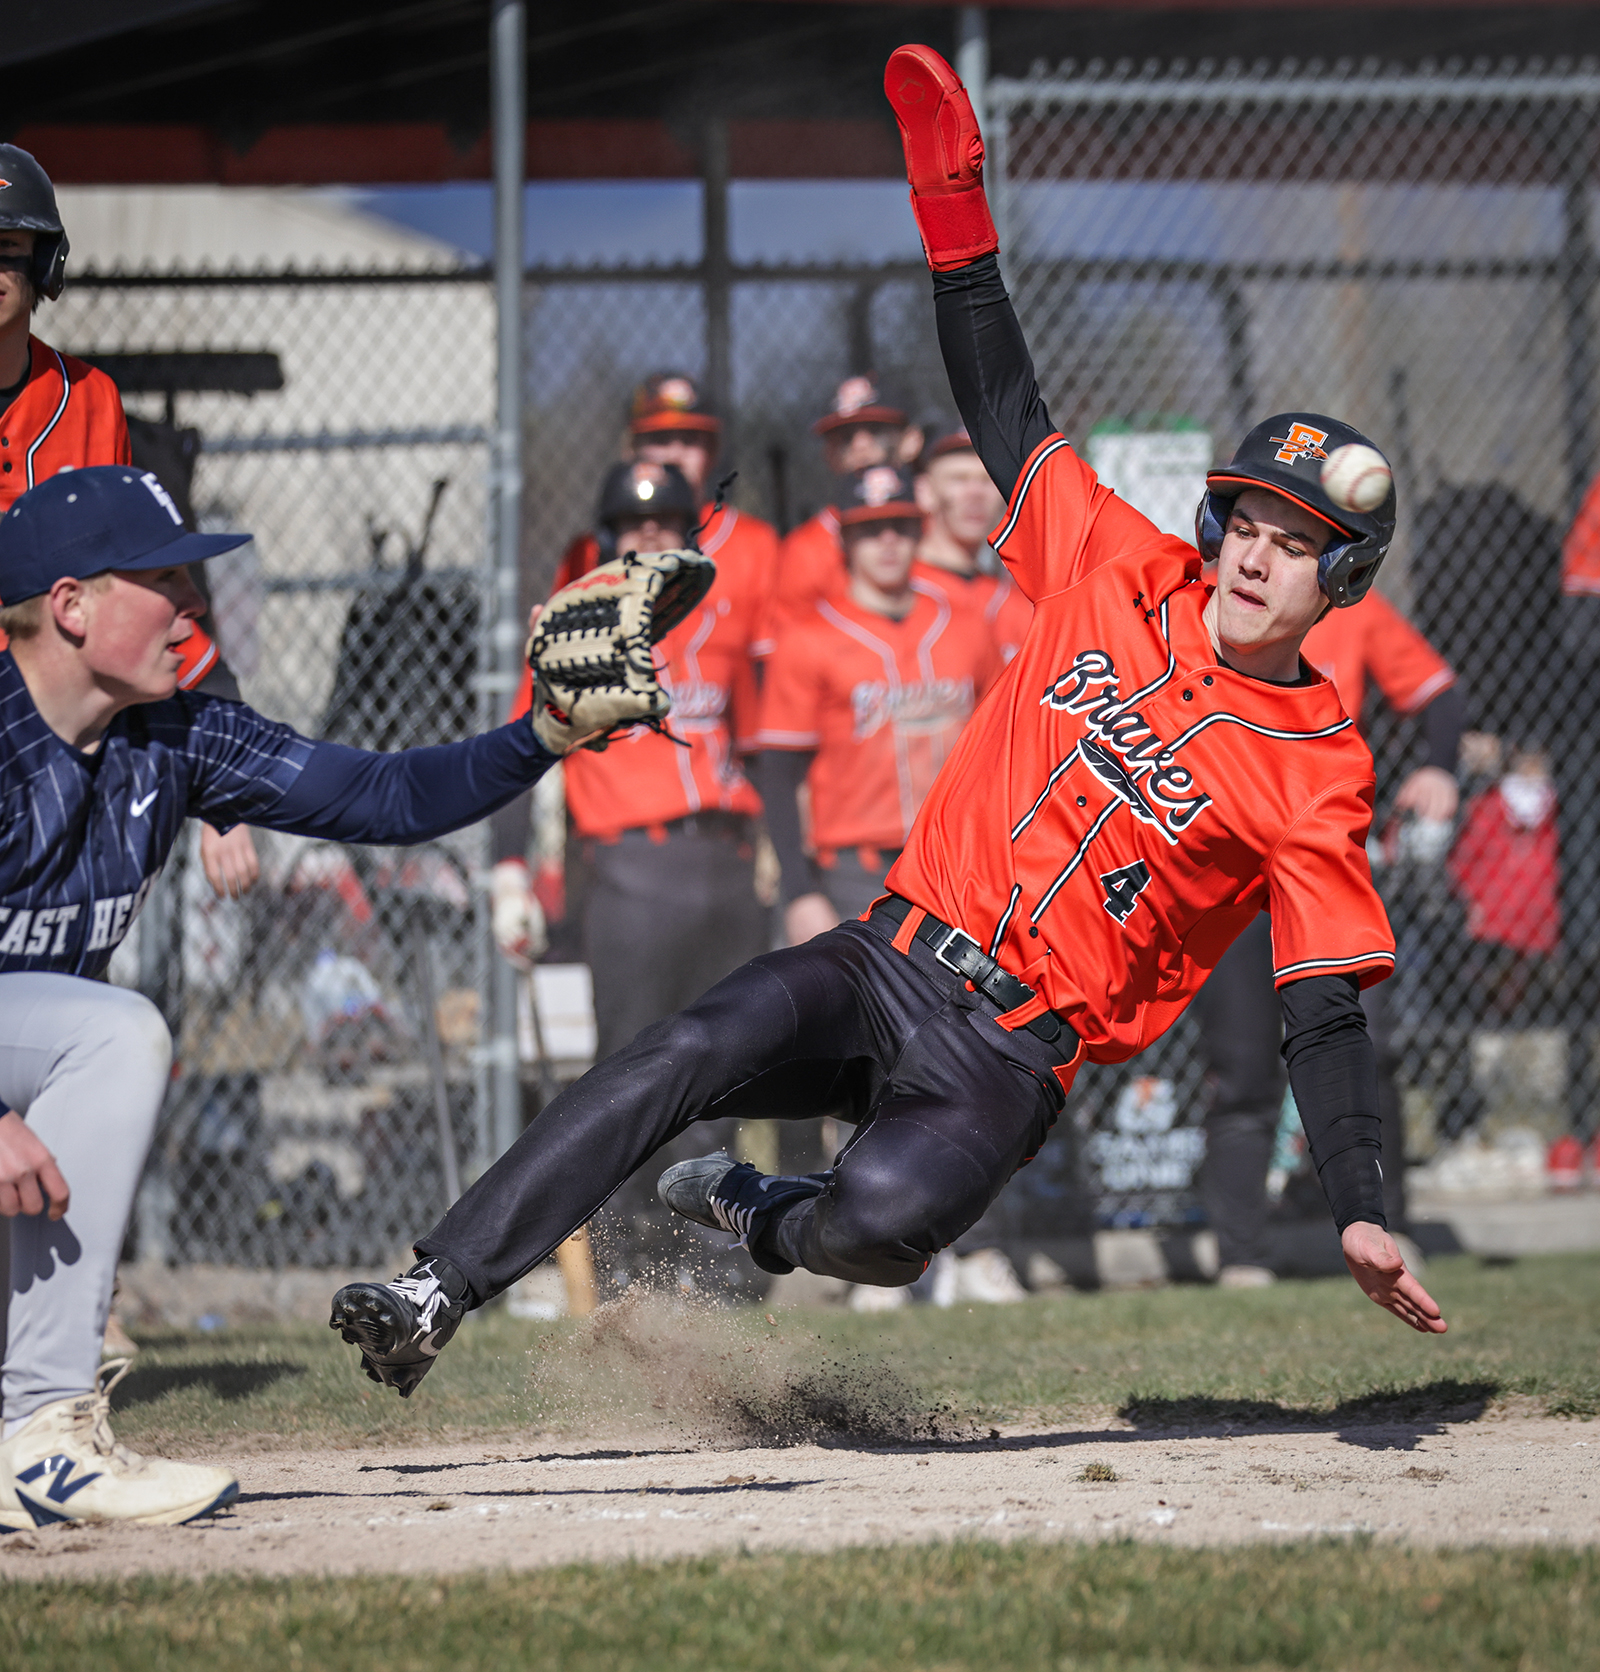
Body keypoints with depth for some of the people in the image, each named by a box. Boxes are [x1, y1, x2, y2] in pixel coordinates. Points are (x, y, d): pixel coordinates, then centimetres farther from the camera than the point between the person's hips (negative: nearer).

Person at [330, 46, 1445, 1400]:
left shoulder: (1313, 774, -4)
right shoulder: (1126, 576, 7)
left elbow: (1326, 1014, -5)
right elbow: (1005, 406, 13)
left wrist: (1359, 1213, -17)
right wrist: (955, 210, 4)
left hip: (1012, 1053, -4)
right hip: (894, 964, 4)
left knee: (886, 1219, -32)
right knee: (687, 1057, -22)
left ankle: (767, 1219, 3)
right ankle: (439, 1292, -19)